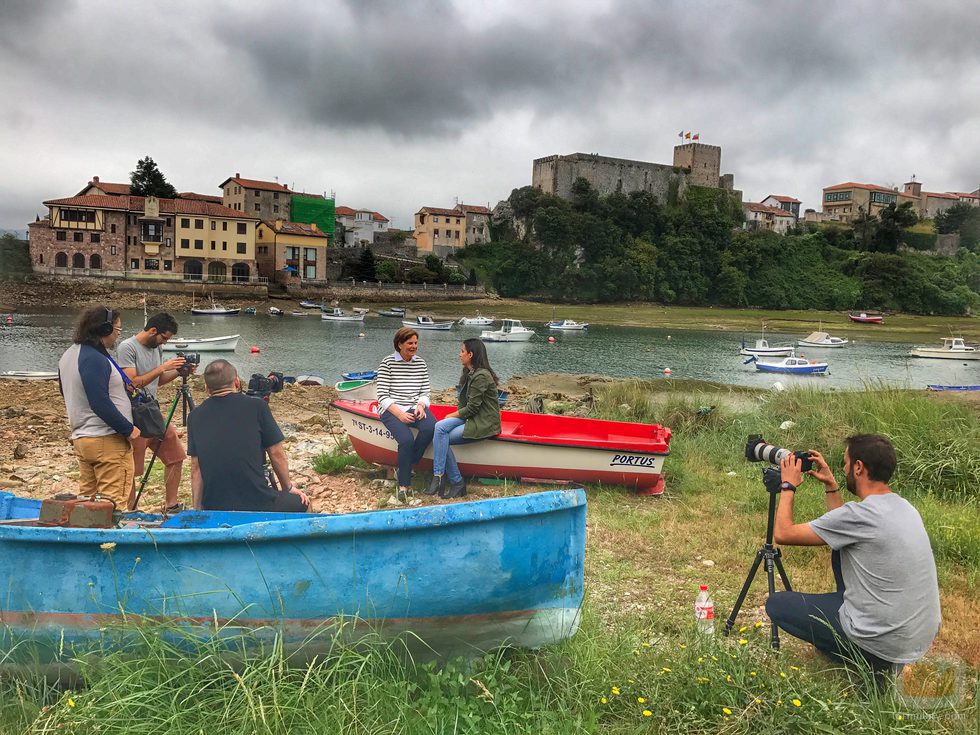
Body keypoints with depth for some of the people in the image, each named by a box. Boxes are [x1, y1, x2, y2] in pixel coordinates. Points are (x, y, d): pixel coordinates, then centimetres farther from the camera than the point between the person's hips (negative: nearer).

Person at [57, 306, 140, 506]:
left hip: (81, 436, 10)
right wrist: (128, 429, -16)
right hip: (107, 440, -10)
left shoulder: (69, 355, 12)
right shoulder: (94, 359, -19)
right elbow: (101, 404, -24)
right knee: (112, 503, -3)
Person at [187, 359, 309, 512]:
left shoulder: (195, 416, 6)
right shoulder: (257, 406, -3)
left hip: (213, 510, 4)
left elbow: (196, 468, 7)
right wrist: (288, 488, 19)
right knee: (302, 504, 24)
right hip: (258, 505, -4)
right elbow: (276, 454, 3)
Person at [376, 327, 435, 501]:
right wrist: (399, 413, -18)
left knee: (430, 427, -29)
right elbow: (382, 396, -7)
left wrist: (421, 406, -11)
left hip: (415, 407, 4)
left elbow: (425, 392, 11)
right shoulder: (387, 363, -3)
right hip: (392, 410, -4)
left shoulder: (421, 363, 10)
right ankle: (403, 485, -16)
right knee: (407, 439, -31)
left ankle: (406, 468, -11)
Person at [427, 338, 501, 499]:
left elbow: (472, 408, -18)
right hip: (471, 417, 9)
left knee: (441, 438, -20)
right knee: (439, 428, -17)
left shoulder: (481, 376, -17)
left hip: (484, 424, -9)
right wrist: (454, 415, 0)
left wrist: (453, 415, -4)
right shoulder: (469, 374, 15)